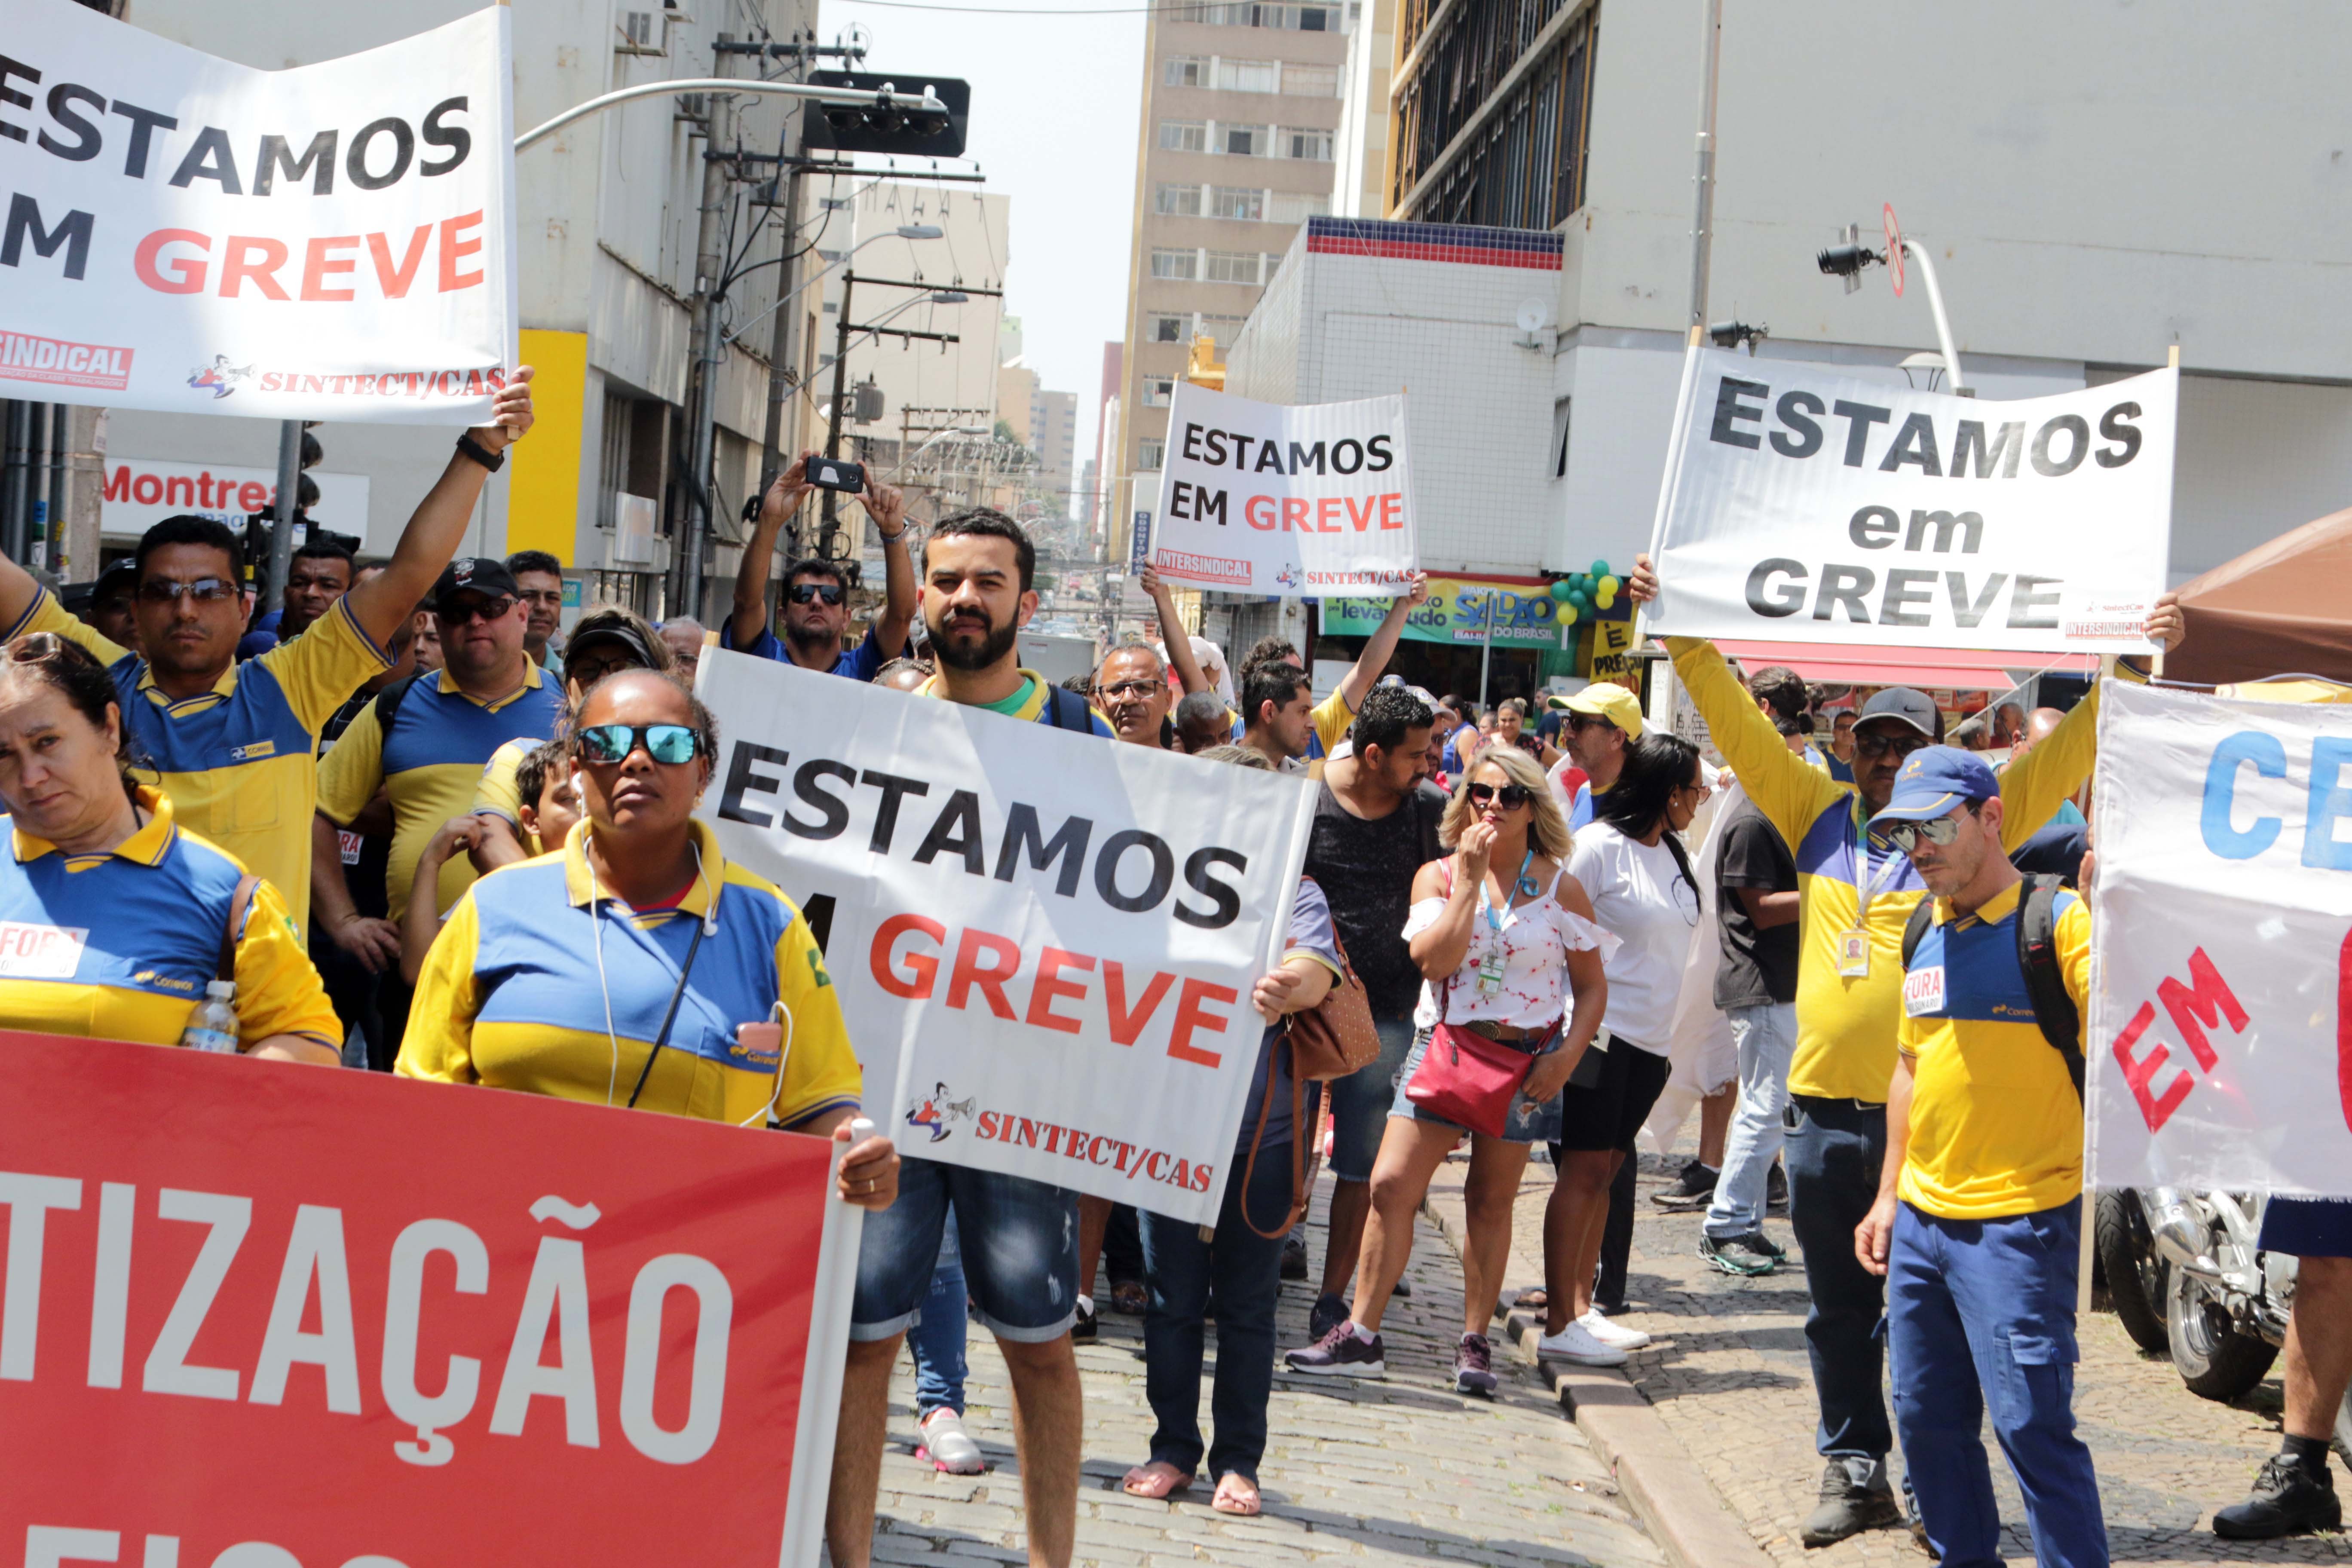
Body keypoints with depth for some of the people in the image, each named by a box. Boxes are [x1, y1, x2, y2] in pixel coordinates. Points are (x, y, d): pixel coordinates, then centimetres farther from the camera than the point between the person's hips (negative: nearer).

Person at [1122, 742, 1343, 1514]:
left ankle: (1238, 1459, 16)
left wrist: (1285, 985, -39)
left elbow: (1315, 970, -14)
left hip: (1260, 1130, -1)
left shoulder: (1294, 893, 2)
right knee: (1172, 1298, 7)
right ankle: (1173, 1448, 20)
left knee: (1247, 1304, 6)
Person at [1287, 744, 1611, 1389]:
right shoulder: (1438, 876, 3)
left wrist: (1567, 1056, -10)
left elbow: (1591, 986, 5)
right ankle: (1362, 1336, 0)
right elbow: (1434, 960, -14)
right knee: (1392, 1186, -7)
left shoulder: (1560, 888, 2)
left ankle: (1475, 1343, 16)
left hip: (1524, 1061, -1)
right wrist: (1471, 878, -13)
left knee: (1490, 1201, 6)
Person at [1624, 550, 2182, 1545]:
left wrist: (2134, 668, -11)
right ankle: (1854, 1474, 23)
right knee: (1839, 1313, 12)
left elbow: (2069, 753, -2)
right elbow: (1737, 722, 11)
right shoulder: (1818, 816, 9)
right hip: (1823, 1111, 4)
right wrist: (1678, 633, 8)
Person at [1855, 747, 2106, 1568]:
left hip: (2018, 1222, -8)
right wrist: (1890, 1193, 22)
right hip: (1923, 1216, 8)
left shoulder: (2057, 920, -10)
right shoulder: (1924, 935, 12)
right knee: (1926, 1413, 13)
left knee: (2030, 1420, -10)